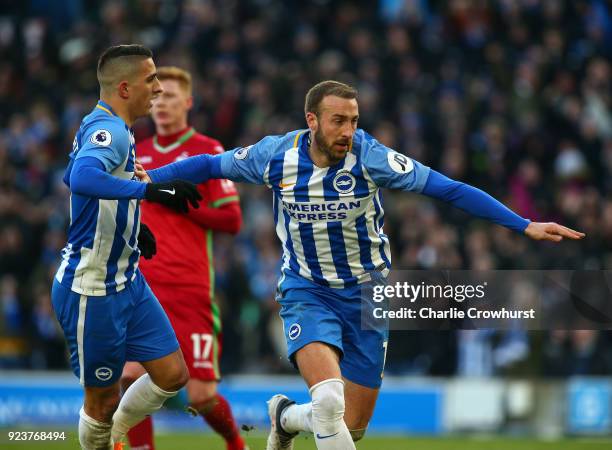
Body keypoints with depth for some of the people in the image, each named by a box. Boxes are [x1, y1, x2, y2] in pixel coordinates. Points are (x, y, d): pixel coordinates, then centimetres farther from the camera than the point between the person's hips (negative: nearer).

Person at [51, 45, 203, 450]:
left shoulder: (106, 128, 10)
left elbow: (74, 176, 28)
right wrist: (150, 190, -45)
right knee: (103, 399, 3)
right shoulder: (109, 130, -21)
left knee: (173, 374, 7)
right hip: (92, 290, -9)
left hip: (126, 279, 9)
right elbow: (83, 177, -43)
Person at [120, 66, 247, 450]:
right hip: (142, 285, 4)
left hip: (191, 288, -4)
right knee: (131, 373, -16)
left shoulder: (208, 151, 1)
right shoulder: (138, 153, 15)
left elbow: (232, 220, -5)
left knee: (200, 396, -4)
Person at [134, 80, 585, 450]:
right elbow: (211, 165, 6)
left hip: (366, 296, 1)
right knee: (329, 398, -28)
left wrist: (525, 225, -24)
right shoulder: (276, 156, -12)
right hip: (307, 293, -1)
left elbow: (451, 189, -19)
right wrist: (149, 178, -1)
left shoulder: (370, 157, -18)